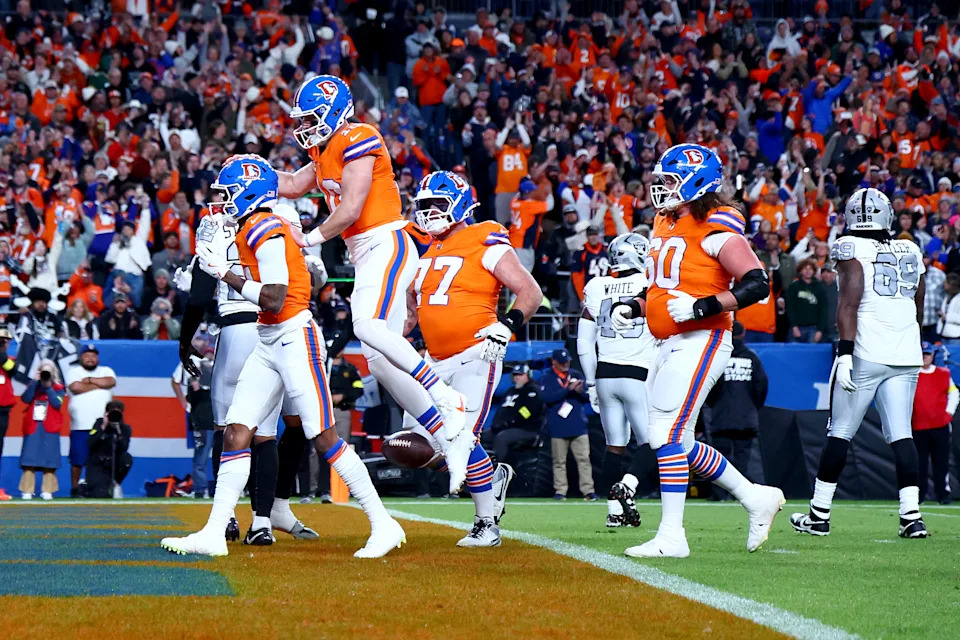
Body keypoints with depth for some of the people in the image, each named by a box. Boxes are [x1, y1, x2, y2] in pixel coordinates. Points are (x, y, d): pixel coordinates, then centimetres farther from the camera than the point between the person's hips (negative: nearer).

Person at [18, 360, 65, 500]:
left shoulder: (58, 388, 6)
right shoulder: (33, 386, 9)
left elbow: (57, 404, -11)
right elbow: (26, 399, -9)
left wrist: (48, 387, -11)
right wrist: (35, 382, -10)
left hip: (49, 429, -1)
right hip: (32, 427, 1)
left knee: (49, 461, -3)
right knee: (29, 460, -4)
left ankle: (47, 490, 1)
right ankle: (27, 490, -3)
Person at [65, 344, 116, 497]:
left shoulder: (106, 371, 14)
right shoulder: (74, 371, 6)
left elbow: (111, 382, -7)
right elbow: (75, 387, -13)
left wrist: (89, 380, -6)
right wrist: (99, 385, -4)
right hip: (80, 426, -2)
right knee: (77, 459, -3)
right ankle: (75, 488, 7)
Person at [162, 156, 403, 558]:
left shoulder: (267, 231, -16)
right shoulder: (250, 231, 13)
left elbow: (273, 301, -23)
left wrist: (224, 272, -20)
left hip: (294, 337, -10)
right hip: (268, 343, 10)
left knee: (323, 438, -8)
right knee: (237, 434, 2)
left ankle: (383, 525, 0)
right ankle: (214, 534, 1)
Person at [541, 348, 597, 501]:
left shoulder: (577, 375, 14)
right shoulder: (547, 378, 2)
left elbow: (587, 396, 13)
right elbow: (547, 397, -13)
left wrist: (580, 391, -11)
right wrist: (568, 389, -18)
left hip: (578, 426, 2)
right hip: (558, 428, -2)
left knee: (584, 458, -4)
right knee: (559, 461, 1)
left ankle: (588, 490, -4)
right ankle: (560, 491, 7)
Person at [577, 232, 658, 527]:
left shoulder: (597, 289, 7)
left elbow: (584, 343, 9)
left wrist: (591, 382, 17)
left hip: (605, 374, 4)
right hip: (638, 375, -4)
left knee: (615, 445, 9)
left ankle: (616, 508, 5)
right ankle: (627, 486, -21)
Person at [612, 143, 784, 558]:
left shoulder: (716, 228, -13)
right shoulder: (666, 225, 15)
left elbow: (757, 283, -20)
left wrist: (704, 307, -27)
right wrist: (635, 308, 11)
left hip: (701, 342, -10)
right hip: (671, 345, 10)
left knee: (667, 434, -13)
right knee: (675, 441, 12)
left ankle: (671, 536, -11)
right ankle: (755, 498, 23)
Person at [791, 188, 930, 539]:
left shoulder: (851, 250, -4)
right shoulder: (911, 253, 12)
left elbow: (850, 303, -15)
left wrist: (845, 352, -19)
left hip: (865, 354, -4)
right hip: (905, 358, 4)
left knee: (839, 433, 4)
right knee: (901, 436, 3)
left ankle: (819, 514, 9)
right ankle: (911, 516, -8)